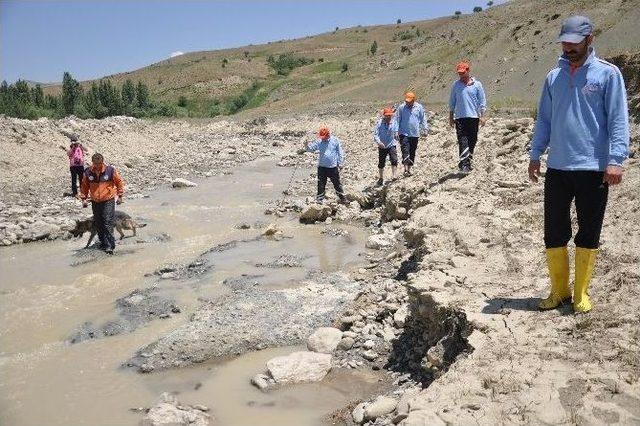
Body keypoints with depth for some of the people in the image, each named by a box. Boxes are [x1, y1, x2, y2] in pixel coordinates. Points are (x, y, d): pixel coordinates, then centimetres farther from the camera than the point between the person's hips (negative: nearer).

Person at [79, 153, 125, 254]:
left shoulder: (110, 170, -8)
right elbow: (84, 186, 13)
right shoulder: (88, 172, -1)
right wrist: (83, 198, 11)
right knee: (98, 224, 12)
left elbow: (119, 182, 4)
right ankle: (103, 243, 26)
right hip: (95, 202, 4)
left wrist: (120, 195, 5)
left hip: (108, 201, -4)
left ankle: (110, 245, -8)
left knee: (108, 223, -11)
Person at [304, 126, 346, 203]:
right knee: (321, 184, 9)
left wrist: (340, 164, 0)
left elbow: (340, 153, 1)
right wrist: (307, 145, -24)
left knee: (337, 183, 8)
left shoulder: (335, 141, -5)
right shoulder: (319, 142, -1)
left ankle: (343, 198, 21)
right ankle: (319, 199, 20)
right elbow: (311, 148, -2)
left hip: (333, 167, -2)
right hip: (322, 167, 2)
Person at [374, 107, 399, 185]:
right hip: (382, 147, 0)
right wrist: (379, 142, -29)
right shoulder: (380, 123, -10)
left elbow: (395, 134, 9)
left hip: (391, 145, 1)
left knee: (394, 160, -18)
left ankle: (393, 175, -11)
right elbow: (375, 134, -16)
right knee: (381, 163, 9)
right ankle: (381, 178, 24)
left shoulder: (394, 123, -4)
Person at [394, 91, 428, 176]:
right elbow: (397, 120, 3)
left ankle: (409, 168, 19)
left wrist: (425, 129, 7)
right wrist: (396, 131, -4)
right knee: (405, 151, -14)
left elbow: (423, 119, 12)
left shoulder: (419, 107, 4)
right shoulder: (401, 108, 0)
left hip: (415, 134, 3)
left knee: (412, 152, 8)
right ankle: (406, 169, -15)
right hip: (404, 133, -2)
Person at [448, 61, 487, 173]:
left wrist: (482, 116, -2)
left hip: (473, 117, 0)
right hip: (460, 117, 0)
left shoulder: (477, 84, 5)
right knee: (462, 141, -12)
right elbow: (452, 102, 15)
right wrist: (451, 117, 11)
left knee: (472, 141, 5)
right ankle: (463, 164, -18)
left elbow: (482, 101, 6)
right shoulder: (456, 85, 9)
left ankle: (469, 161, 19)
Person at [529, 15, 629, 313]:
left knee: (588, 235, 6)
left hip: (593, 169, -4)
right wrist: (535, 155, 11)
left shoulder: (607, 74, -1)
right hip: (557, 168, 4)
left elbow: (618, 119, -6)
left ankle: (581, 294, 19)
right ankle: (559, 291, 20)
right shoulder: (553, 77, 12)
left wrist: (616, 159, -15)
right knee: (554, 233, 7)